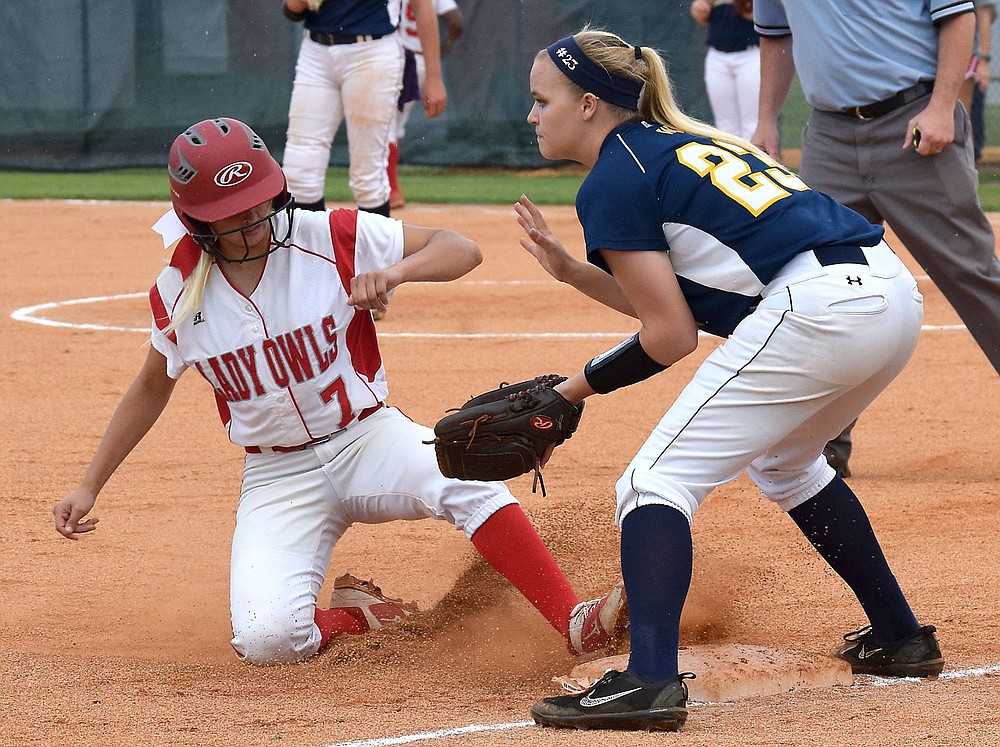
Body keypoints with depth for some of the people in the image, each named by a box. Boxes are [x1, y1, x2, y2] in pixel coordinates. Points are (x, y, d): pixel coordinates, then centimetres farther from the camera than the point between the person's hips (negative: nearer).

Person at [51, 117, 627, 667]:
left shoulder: (331, 239, -11)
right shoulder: (178, 292, -5)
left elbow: (461, 250, -13)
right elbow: (153, 388, 14)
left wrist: (396, 270, -34)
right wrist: (90, 487, 12)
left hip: (368, 437, -1)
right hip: (277, 477, 1)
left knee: (467, 481, -35)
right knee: (268, 639, -23)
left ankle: (577, 622, -32)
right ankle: (355, 618, 10)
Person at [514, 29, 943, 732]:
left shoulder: (613, 180, 0)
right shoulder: (689, 143, 26)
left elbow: (671, 336, -2)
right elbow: (670, 301, 27)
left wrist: (579, 386, 8)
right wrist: (571, 270, 22)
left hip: (815, 310, -9)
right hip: (897, 294, 9)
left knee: (655, 482, -5)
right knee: (784, 462, 34)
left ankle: (651, 680, -22)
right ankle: (900, 638, 36)